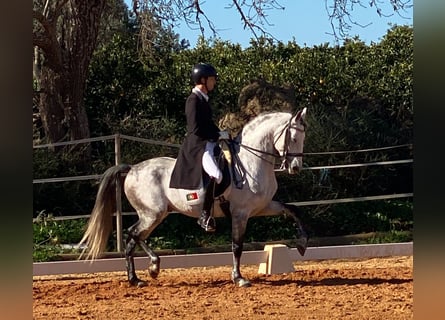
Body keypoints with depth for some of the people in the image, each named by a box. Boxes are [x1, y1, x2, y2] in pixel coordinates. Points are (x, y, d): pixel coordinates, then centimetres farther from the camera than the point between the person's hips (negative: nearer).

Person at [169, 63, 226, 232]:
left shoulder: (203, 98, 15)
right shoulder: (194, 100, -14)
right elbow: (196, 129, -20)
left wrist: (220, 133, 7)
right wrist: (218, 135, -15)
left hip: (206, 144, 11)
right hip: (196, 146, -11)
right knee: (216, 174, -29)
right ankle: (205, 215, -20)